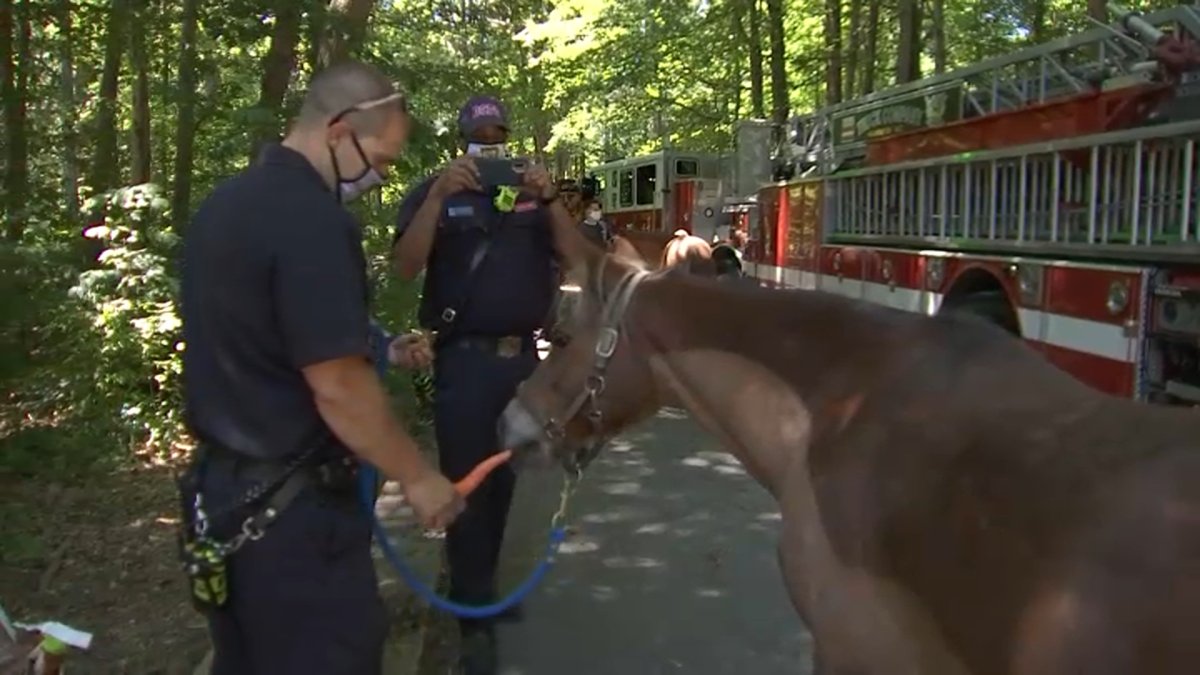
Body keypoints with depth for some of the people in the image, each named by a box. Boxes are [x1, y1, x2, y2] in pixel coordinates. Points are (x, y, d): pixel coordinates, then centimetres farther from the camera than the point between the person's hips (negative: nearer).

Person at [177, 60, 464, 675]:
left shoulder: (221, 205, 8)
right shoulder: (314, 220, -21)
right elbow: (337, 389, -23)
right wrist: (417, 478, -11)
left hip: (219, 486, 9)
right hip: (291, 507, -9)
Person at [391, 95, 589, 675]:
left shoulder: (531, 195, 8)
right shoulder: (435, 193, 0)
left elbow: (577, 260, -1)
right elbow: (406, 267, -15)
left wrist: (550, 198, -15)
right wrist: (439, 195, -25)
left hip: (523, 357, 4)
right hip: (463, 360, -4)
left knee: (503, 480, 16)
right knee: (466, 484, -2)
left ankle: (481, 586, 36)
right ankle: (475, 619, 9)